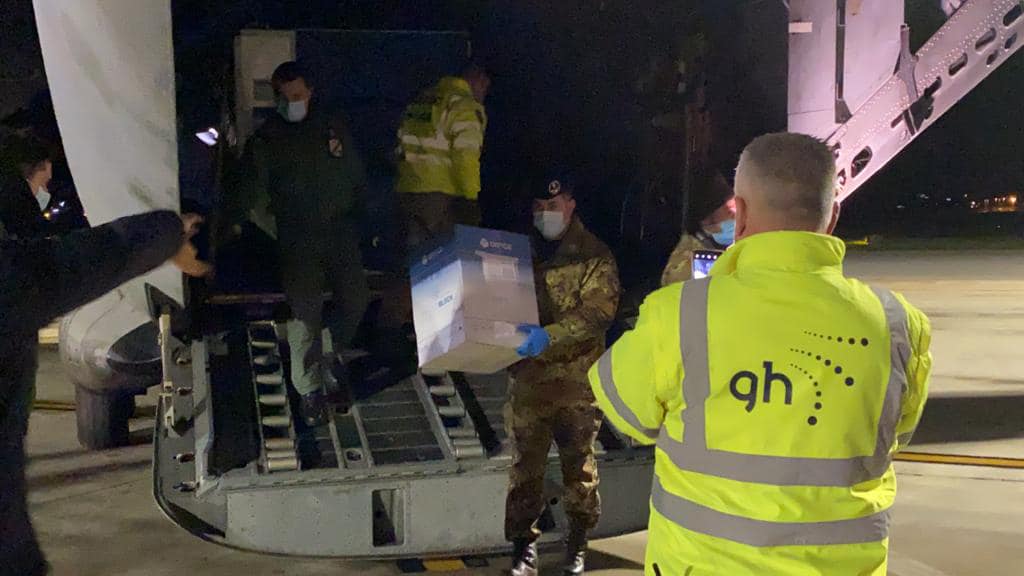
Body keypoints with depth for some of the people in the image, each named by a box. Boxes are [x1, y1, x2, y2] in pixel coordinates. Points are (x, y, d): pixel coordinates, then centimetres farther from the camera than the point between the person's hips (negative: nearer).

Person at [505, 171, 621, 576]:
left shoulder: (594, 255, -2)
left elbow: (598, 311, -16)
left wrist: (550, 335, -30)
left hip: (577, 379, -3)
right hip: (528, 377, 3)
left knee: (578, 463, 10)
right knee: (525, 465, 4)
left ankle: (578, 542, 25)